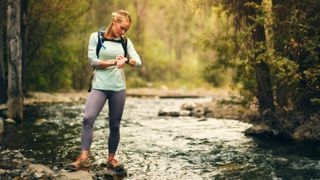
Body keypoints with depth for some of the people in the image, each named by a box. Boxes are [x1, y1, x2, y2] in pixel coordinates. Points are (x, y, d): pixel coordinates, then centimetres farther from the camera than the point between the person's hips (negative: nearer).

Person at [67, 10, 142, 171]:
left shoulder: (126, 42, 8)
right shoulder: (96, 37, 1)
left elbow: (138, 61, -2)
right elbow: (92, 61, -5)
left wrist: (125, 60, -22)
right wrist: (113, 62, -15)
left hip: (118, 88, 3)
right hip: (99, 86, -3)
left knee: (115, 125, 5)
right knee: (88, 118, -19)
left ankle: (111, 158, 17)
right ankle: (84, 159, -20)